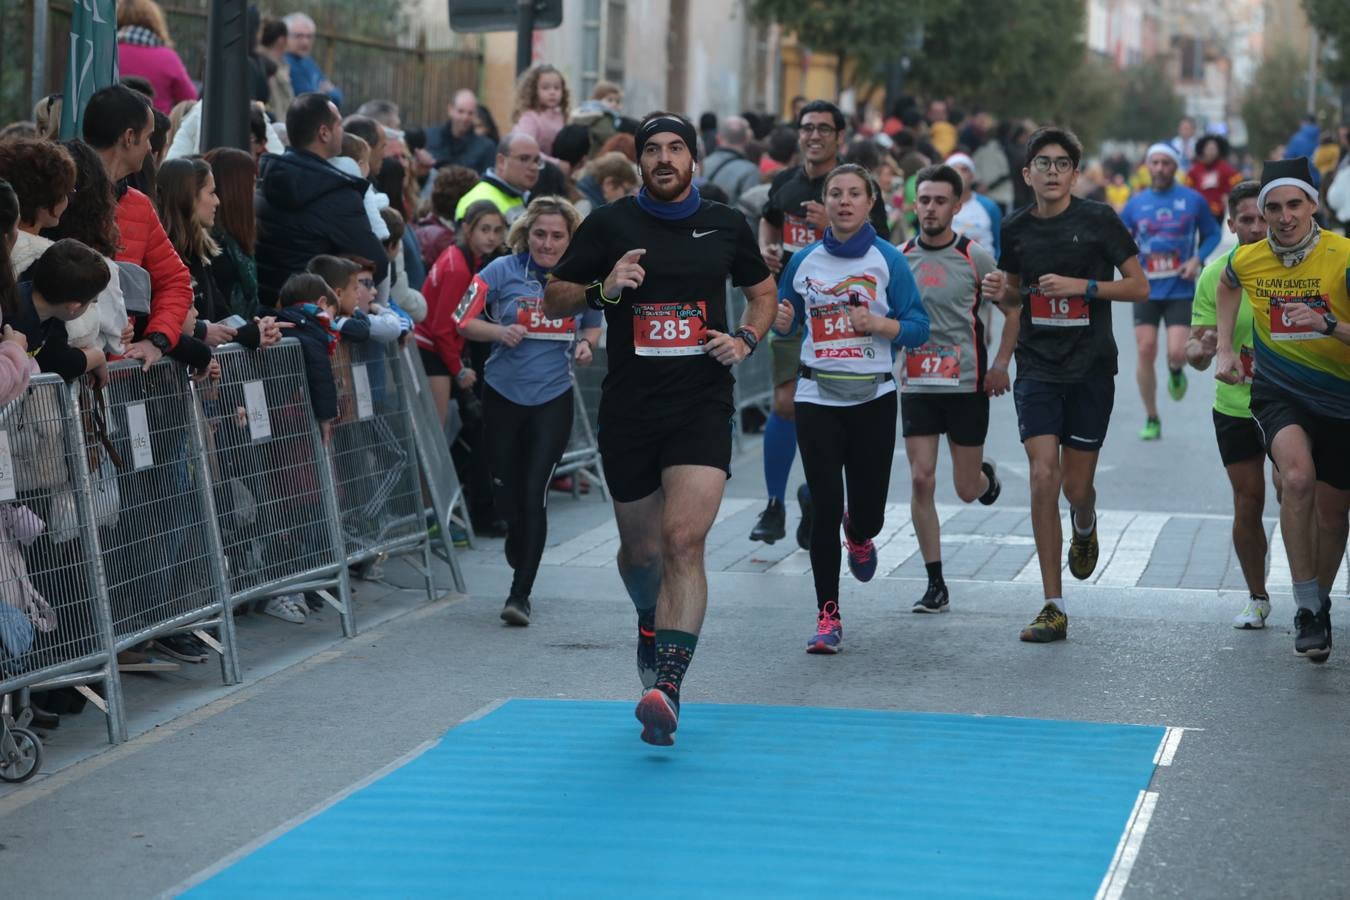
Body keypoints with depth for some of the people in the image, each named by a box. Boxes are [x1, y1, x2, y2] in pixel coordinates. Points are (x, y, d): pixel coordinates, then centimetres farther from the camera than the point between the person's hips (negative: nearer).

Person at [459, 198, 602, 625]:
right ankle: (519, 543, 46)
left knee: (534, 494, -10)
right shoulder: (502, 271, -7)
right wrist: (499, 332, -21)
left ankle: (521, 593, -6)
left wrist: (586, 344, -5)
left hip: (552, 400, -1)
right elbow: (464, 321, -3)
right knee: (505, 488, 11)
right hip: (503, 394, 1)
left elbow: (593, 322, 17)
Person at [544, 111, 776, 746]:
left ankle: (666, 687, -23)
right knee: (641, 548, 12)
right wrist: (604, 289, -14)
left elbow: (764, 293, 20)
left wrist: (746, 339, 0)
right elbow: (553, 300, 6)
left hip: (703, 402, -1)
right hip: (629, 406, 1)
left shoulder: (725, 225, 6)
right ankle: (650, 623, 47)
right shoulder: (609, 225, 2)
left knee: (684, 539, -18)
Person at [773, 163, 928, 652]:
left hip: (873, 396, -1)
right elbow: (786, 321, 15)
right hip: (817, 397, 1)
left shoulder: (888, 260, -2)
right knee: (825, 508, -6)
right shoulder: (804, 260, 4)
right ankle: (828, 616, 3)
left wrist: (878, 324, -18)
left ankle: (858, 536, 41)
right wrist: (780, 319, -8)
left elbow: (917, 327, -1)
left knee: (867, 512, 2)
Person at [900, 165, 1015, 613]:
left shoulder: (975, 258, -5)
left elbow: (1012, 310, 4)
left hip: (967, 385, -2)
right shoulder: (899, 259, 3)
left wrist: (1001, 365, -5)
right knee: (921, 481, -7)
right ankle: (935, 584, 0)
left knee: (967, 489, 4)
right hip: (917, 385, 2)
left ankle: (987, 475, 43)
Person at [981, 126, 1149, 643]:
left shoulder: (1099, 220, -4)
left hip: (1091, 368, -2)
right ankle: (1053, 608, -6)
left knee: (1076, 486, 2)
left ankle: (1084, 527, 44)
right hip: (1037, 367, 2)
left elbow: (1139, 287, -3)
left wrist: (1082, 285, -16)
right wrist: (1000, 293, -3)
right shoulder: (1015, 229, 5)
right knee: (1043, 477, -11)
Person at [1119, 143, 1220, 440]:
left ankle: (1176, 372, 27)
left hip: (1180, 290, -1)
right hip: (1146, 290, 2)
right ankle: (1151, 419, 10)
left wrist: (1197, 260, -6)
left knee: (1177, 353, -13)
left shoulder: (1193, 200, 0)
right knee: (1146, 352, -4)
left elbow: (1212, 234, 11)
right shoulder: (1136, 203, 4)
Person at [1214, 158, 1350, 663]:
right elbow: (1228, 284, 20)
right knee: (1298, 477, -28)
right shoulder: (1246, 260, -6)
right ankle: (1307, 608, -21)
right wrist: (1224, 348, 13)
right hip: (1277, 393, 0)